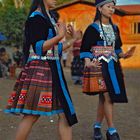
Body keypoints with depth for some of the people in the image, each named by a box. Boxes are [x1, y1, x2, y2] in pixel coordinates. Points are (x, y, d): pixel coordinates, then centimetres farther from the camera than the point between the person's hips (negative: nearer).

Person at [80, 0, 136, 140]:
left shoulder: (114, 28, 13)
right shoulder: (93, 28, -6)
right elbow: (85, 49, -7)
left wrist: (124, 55, -2)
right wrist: (88, 63, -23)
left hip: (113, 66, 6)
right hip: (100, 66, -6)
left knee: (103, 97, 10)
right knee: (108, 97, -11)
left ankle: (97, 126, 23)